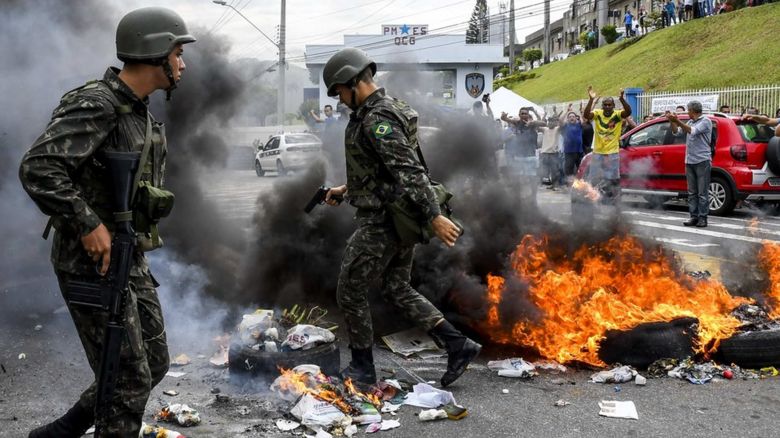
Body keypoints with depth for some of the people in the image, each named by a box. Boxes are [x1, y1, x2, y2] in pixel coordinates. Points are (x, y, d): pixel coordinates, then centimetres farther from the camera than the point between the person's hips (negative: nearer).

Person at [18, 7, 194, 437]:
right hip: (91, 265, -9)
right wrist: (89, 225, -26)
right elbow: (38, 169, -31)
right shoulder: (94, 106, -21)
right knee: (129, 379, -3)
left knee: (153, 364, 14)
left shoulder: (136, 110, 9)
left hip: (128, 260, 9)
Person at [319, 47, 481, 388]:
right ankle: (458, 345, 11)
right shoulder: (385, 111, 13)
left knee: (350, 292, 5)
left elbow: (409, 170, -28)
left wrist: (435, 216, -32)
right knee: (397, 289, 18)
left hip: (381, 222, -10)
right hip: (400, 218, 10)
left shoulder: (377, 120, -21)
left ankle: (362, 368, 18)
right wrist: (347, 189, 25)